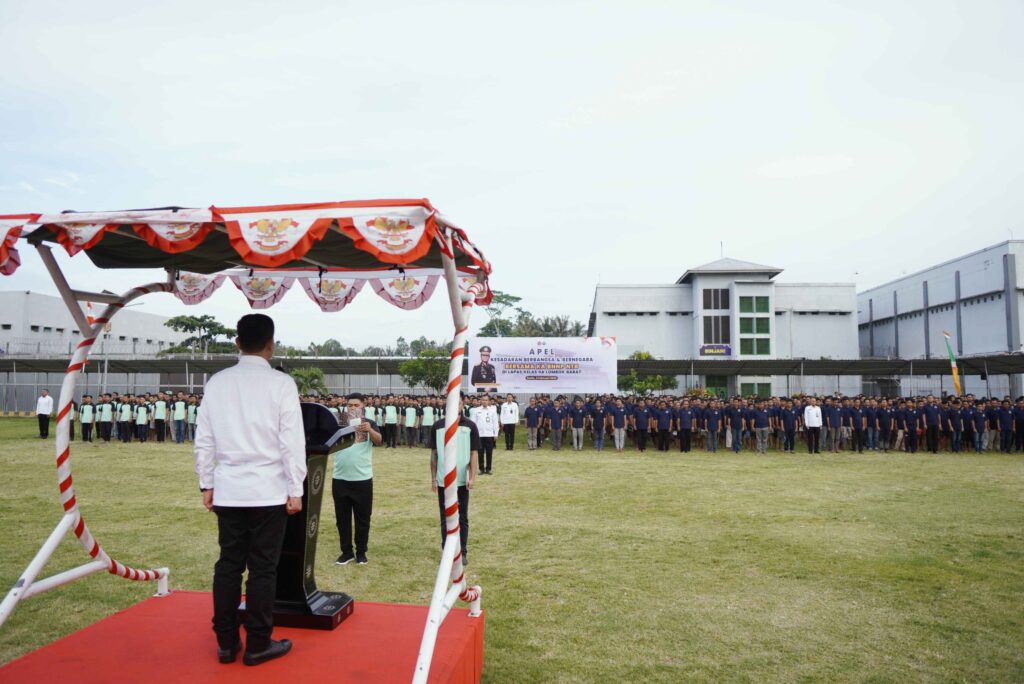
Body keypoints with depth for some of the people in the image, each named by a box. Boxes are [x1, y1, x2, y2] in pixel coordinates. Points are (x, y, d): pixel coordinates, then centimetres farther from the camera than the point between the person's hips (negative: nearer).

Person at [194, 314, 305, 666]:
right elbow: (292, 442, -10)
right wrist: (295, 490, -3)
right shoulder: (281, 384, -9)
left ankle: (226, 642, 23)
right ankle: (258, 645, 16)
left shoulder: (216, 383, 4)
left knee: (228, 565, 13)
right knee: (263, 568, 5)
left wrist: (207, 484, 15)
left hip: (228, 491, 4)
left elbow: (204, 440, 6)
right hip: (268, 491, -4)